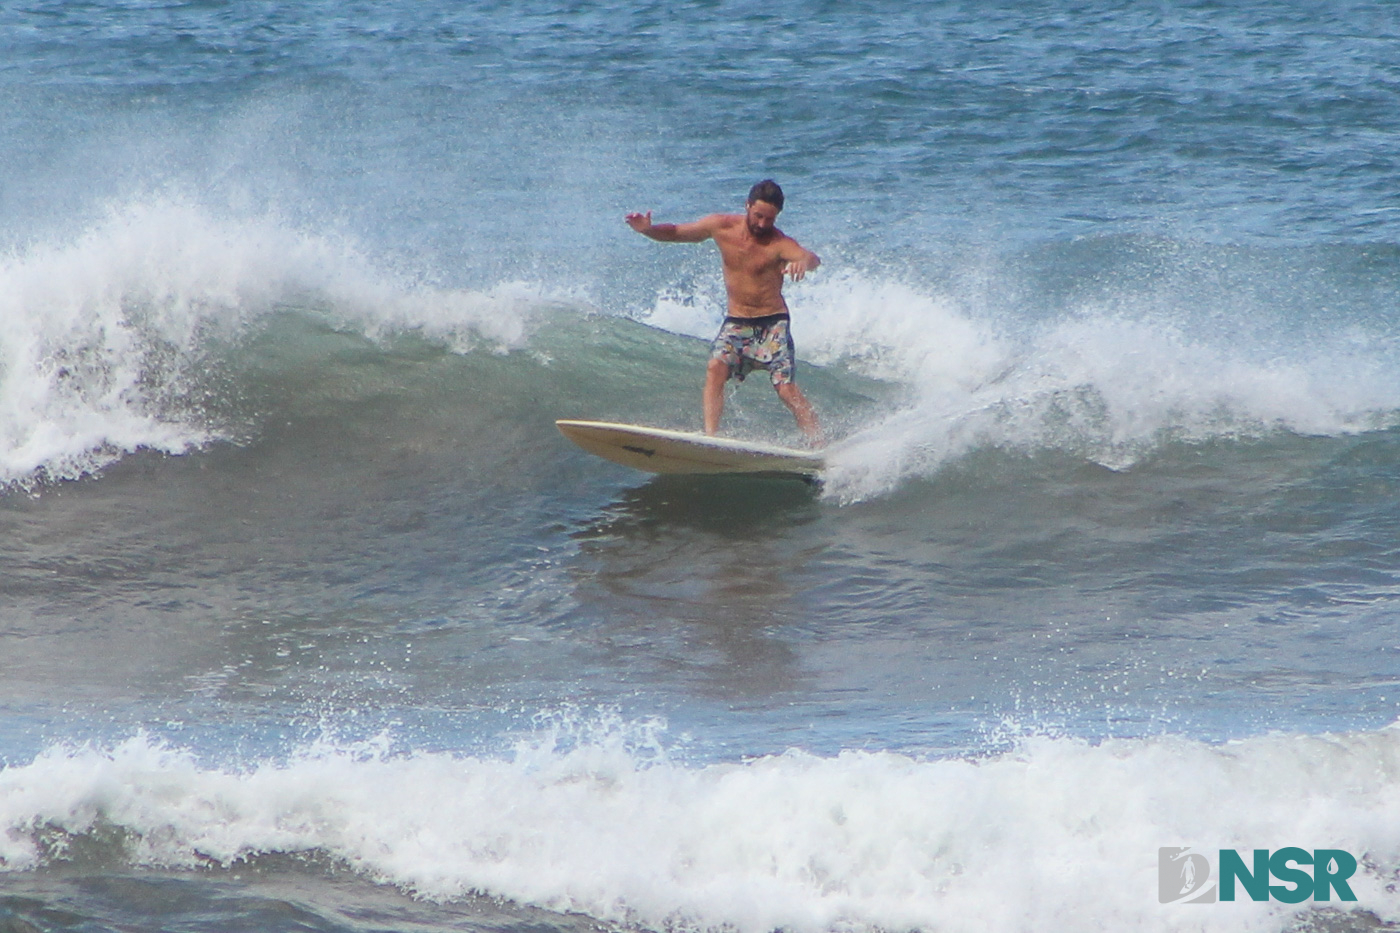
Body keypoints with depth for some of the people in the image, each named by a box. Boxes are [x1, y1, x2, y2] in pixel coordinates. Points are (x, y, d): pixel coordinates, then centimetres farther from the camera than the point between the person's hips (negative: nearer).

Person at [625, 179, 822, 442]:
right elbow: (675, 233, 7)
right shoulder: (721, 226, -3)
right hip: (736, 322, 3)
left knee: (786, 389, -12)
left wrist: (804, 261, -59)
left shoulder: (779, 243, -16)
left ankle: (819, 444, -6)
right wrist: (648, 229, -13)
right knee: (716, 368, -22)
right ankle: (710, 436, -28)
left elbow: (812, 258, -34)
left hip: (772, 324, -3)